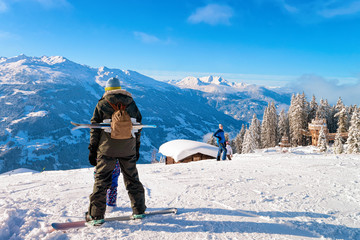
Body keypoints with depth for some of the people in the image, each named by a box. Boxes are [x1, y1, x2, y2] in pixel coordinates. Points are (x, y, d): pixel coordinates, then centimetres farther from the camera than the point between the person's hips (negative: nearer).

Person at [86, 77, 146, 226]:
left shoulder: (102, 104, 0)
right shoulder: (131, 103, 8)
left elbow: (95, 128, -2)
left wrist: (92, 150, 3)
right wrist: (136, 149, 16)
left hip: (107, 149, -2)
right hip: (128, 150, 3)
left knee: (101, 180, 5)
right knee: (132, 179, 13)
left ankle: (96, 215, 7)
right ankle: (139, 210, 19)